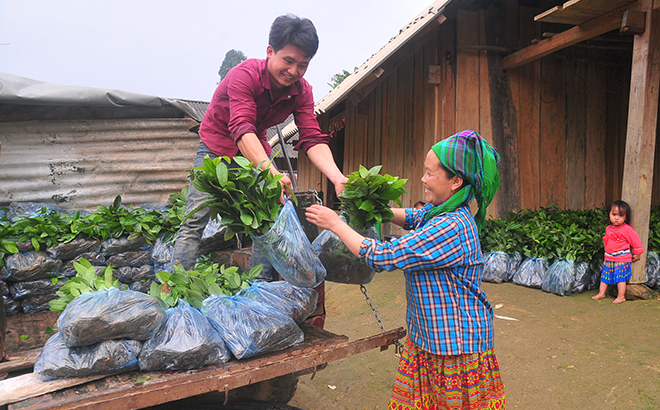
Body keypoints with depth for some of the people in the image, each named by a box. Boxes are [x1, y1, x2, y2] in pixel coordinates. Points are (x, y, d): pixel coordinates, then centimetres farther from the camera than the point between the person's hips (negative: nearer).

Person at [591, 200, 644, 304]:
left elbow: (636, 241, -4)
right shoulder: (608, 229, 8)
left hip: (622, 259, -6)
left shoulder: (627, 230, -12)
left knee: (620, 278, -3)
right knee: (604, 276, 11)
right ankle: (601, 293, 22)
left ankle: (621, 296, 8)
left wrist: (636, 253, 1)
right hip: (609, 259, 6)